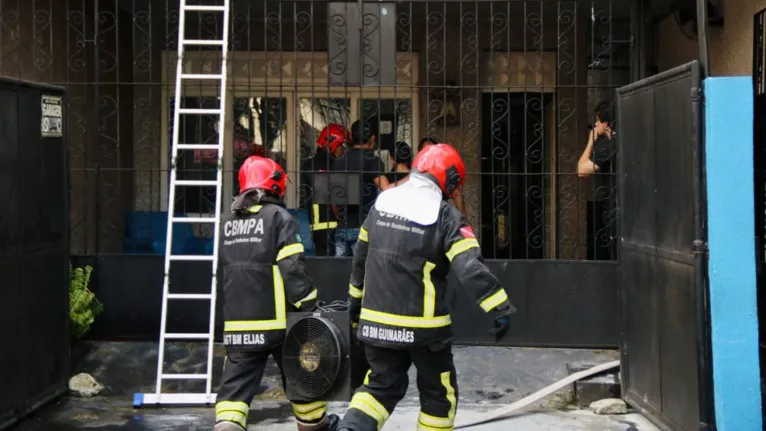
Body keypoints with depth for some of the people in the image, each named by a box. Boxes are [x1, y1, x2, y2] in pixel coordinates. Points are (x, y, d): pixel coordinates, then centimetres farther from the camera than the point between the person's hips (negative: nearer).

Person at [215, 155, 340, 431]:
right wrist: (311, 307, -9)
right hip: (277, 319, -4)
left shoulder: (227, 222, 10)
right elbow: (292, 270, -16)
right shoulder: (278, 217, -8)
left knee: (237, 381, 3)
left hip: (238, 321, 4)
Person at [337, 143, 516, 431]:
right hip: (422, 326, -5)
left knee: (382, 385, 19)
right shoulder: (446, 216, -11)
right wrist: (501, 308, -19)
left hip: (377, 321, 5)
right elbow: (470, 268, -21)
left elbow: (361, 257, 17)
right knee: (439, 393, 13)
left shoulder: (382, 203, 7)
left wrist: (356, 299, 29)